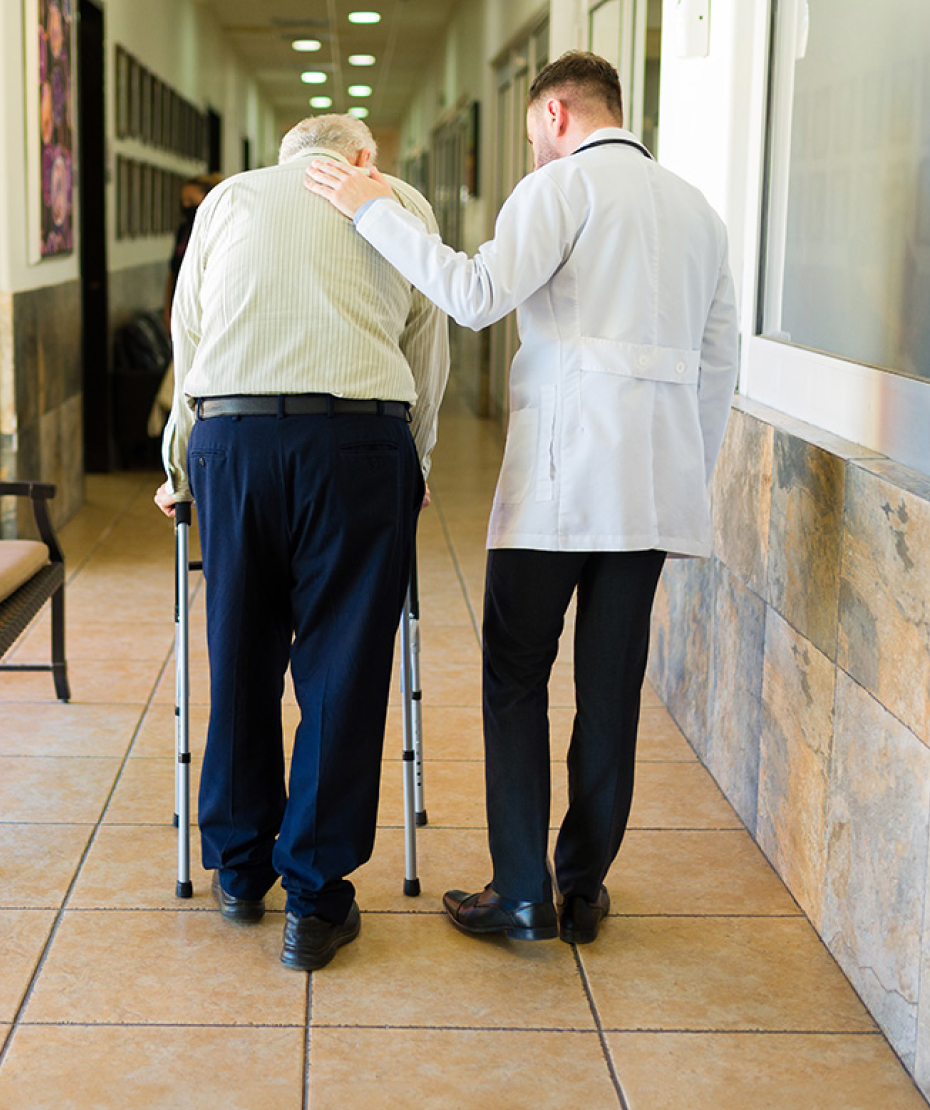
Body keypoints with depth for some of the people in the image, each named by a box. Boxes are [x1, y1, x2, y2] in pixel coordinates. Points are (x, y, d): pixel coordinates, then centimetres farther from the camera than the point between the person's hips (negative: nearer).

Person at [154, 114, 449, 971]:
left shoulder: (229, 198, 22)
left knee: (240, 661, 13)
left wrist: (181, 468, 35)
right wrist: (410, 473, 33)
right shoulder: (402, 202, 19)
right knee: (342, 670, 4)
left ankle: (240, 869, 27)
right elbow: (427, 359, 21)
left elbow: (187, 341, 25)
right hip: (359, 441, -2)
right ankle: (316, 900, 9)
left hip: (230, 435, 2)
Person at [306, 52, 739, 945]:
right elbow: (719, 364, 19)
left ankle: (522, 895, 2)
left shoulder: (564, 184, -1)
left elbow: (478, 296, -15)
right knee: (610, 687, 8)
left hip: (561, 469, -6)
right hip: (656, 481, 6)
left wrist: (375, 210, -7)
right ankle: (584, 890, 15)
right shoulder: (695, 208, 20)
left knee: (516, 679, 2)